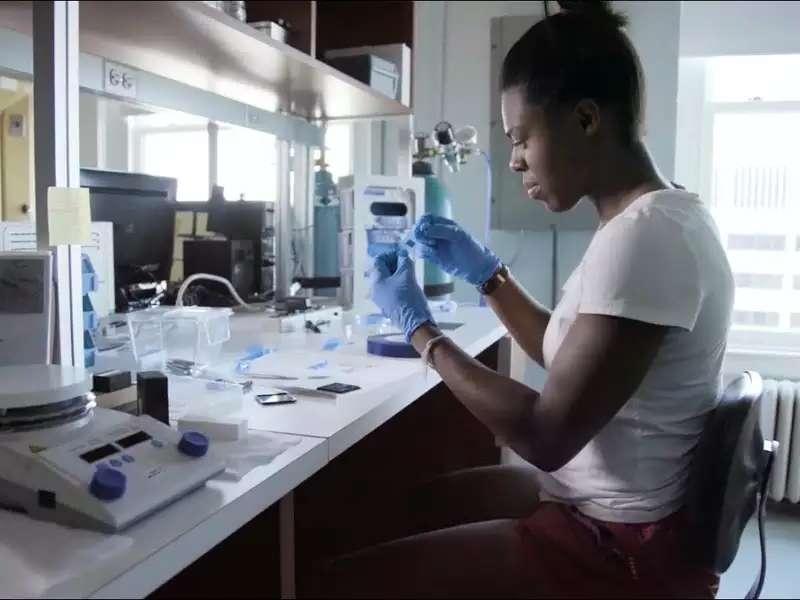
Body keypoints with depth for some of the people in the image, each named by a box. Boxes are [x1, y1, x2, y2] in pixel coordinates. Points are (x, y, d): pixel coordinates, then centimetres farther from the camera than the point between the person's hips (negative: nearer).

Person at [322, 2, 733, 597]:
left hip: (621, 548, -10)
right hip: (607, 507, 10)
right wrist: (486, 273, 8)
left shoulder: (643, 236, -25)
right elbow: (569, 357, 15)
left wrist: (420, 327, -16)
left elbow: (546, 436, -26)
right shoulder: (656, 219, 6)